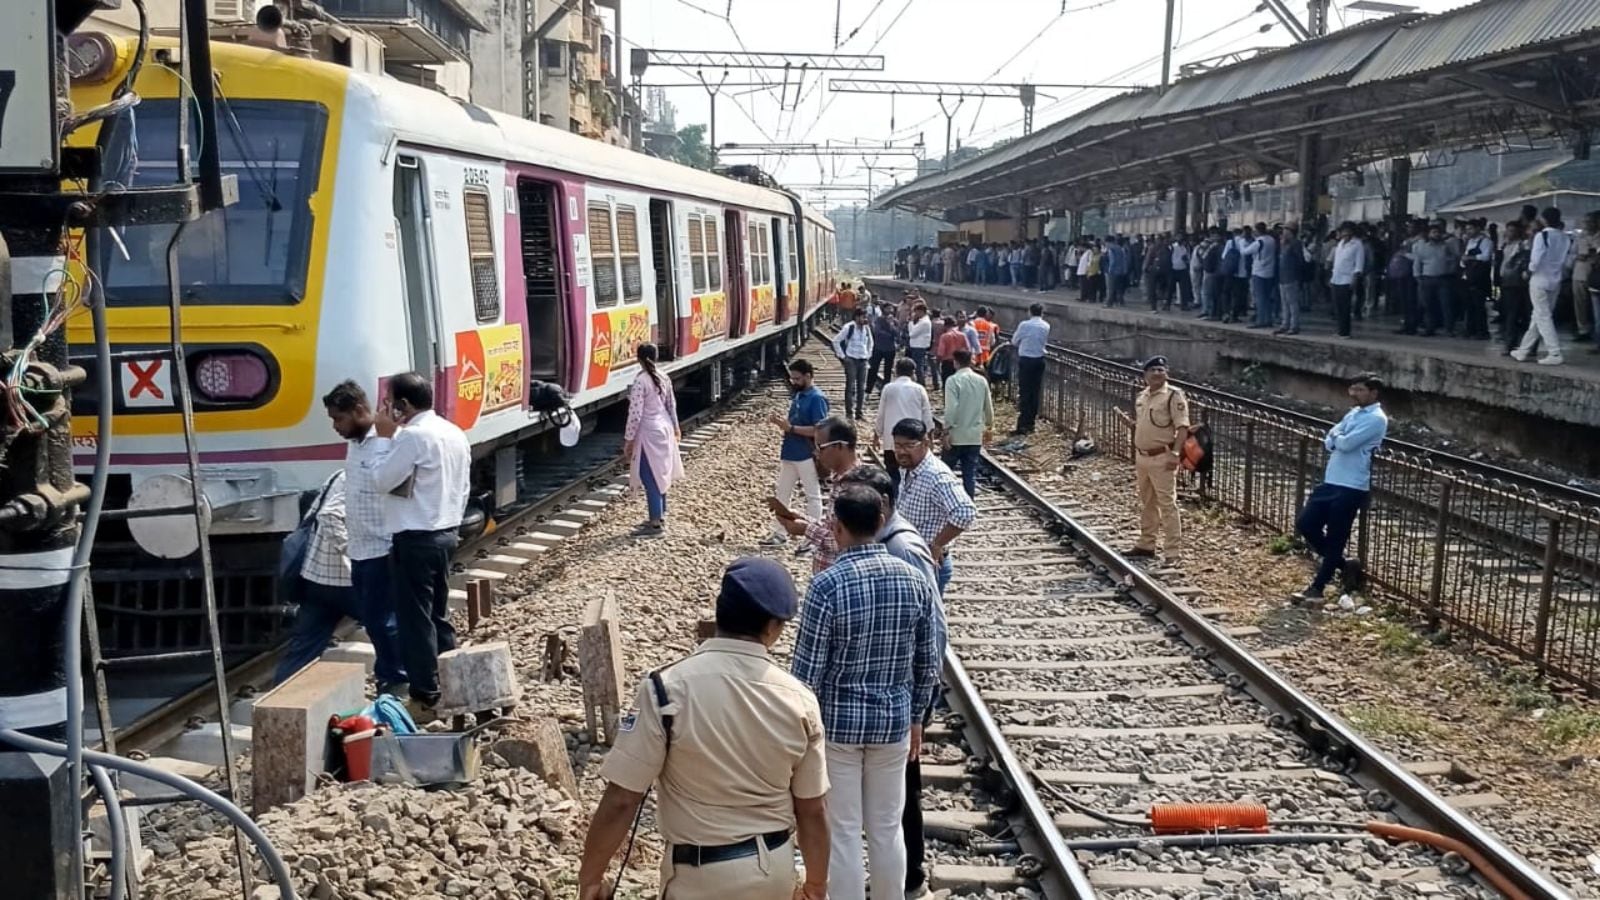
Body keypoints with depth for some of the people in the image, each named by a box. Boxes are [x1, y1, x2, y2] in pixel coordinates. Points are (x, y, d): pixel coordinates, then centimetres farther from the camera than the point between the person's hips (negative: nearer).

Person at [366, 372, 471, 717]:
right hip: (446, 534, 9)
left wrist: (385, 438, -4)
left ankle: (425, 698, 2)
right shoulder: (454, 433, 10)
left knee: (415, 619, -2)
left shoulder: (413, 436, -17)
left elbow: (381, 480, -13)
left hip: (415, 540, -9)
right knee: (439, 615, 16)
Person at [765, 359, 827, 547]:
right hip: (790, 454, 9)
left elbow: (818, 430, -22)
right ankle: (780, 533, 23)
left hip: (807, 456, -9)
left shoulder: (817, 399, -16)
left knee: (813, 496, 3)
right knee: (782, 494, 13)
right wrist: (782, 422, -1)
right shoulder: (797, 395, 10)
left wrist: (791, 428, -23)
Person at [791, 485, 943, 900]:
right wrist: (916, 717, 16)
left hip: (837, 723, -4)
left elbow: (808, 671, -14)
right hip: (893, 722, 4)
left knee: (842, 833, 9)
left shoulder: (827, 585, -18)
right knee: (887, 829, 17)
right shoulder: (914, 580, -5)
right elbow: (929, 661, 2)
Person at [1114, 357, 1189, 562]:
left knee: (1167, 504, -7)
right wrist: (1128, 421, 3)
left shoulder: (1174, 396, -11)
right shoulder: (1141, 396, 13)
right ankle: (1146, 545, 29)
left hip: (1162, 458, -8)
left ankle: (1173, 551, -4)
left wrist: (1175, 453, -25)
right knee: (1146, 503, 17)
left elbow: (1182, 427, -16)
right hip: (1141, 456, 8)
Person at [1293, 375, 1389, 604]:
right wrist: (1339, 440, -12)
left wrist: (1336, 437, 0)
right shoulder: (1353, 414, 16)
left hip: (1351, 487, -9)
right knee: (1305, 524, 6)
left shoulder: (1376, 419, -12)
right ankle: (1344, 564, 22)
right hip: (1331, 481, 9)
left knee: (1335, 539, 0)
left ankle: (1317, 588, 9)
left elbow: (1346, 443, -21)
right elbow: (1329, 442, 10)